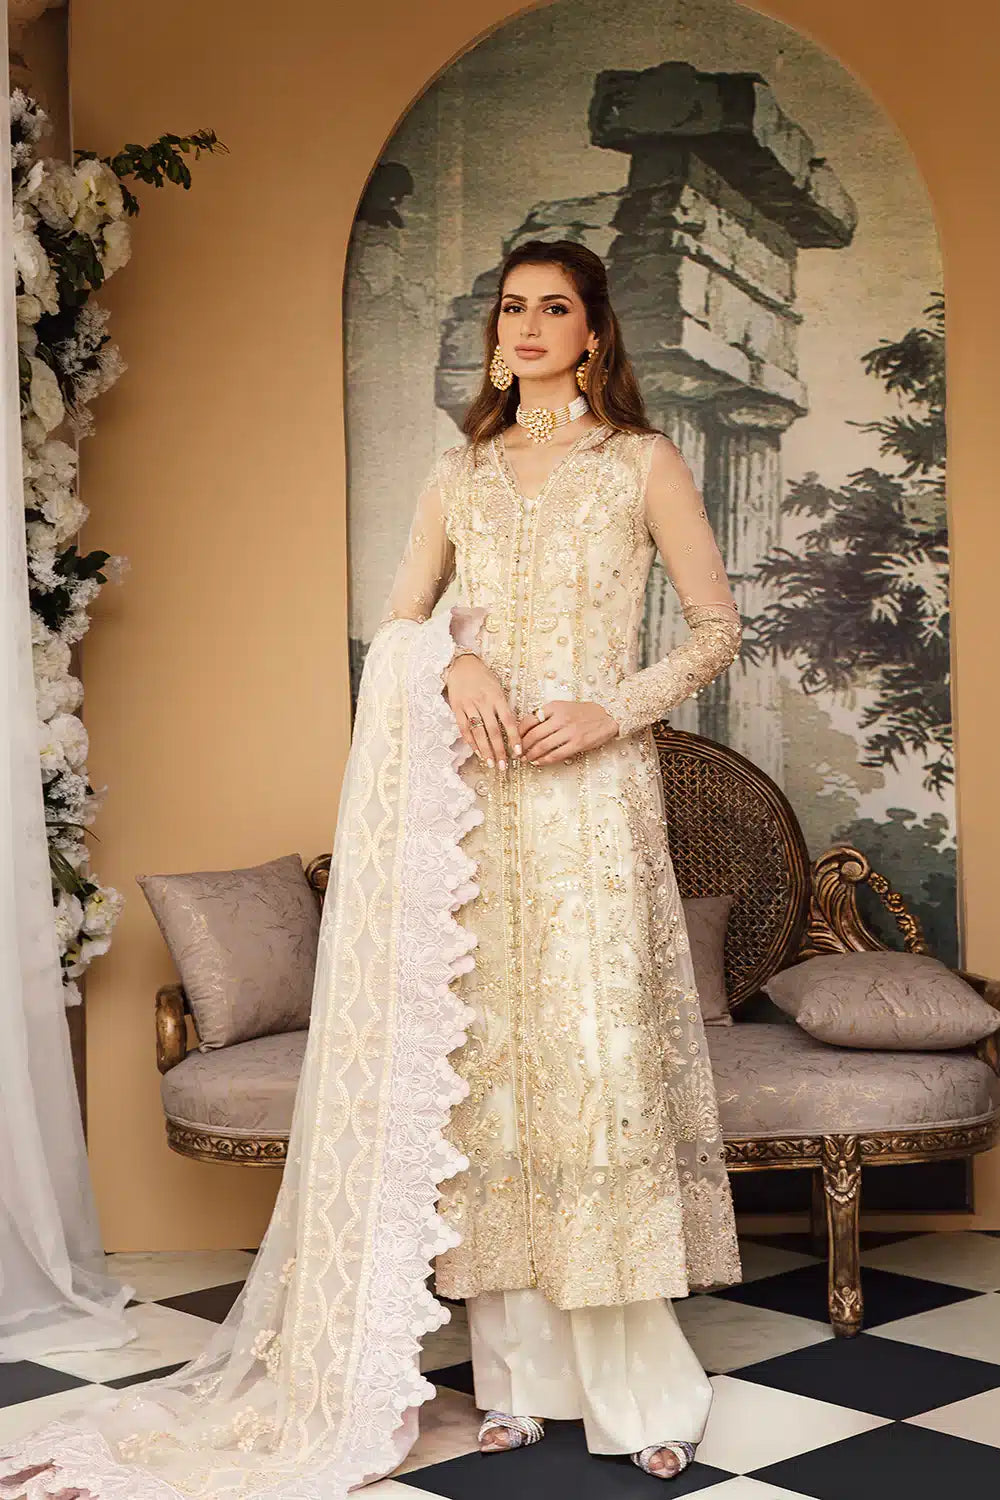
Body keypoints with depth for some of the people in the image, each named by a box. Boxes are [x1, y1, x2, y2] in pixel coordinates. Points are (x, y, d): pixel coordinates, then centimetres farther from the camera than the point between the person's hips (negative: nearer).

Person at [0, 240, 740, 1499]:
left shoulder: (643, 464, 6)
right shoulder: (458, 477, 15)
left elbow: (718, 627, 5)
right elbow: (394, 630, 16)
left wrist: (613, 710, -9)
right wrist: (454, 661, -6)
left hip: (594, 797, -3)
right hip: (475, 797, 3)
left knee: (600, 1055, -8)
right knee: (484, 1060, 2)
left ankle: (641, 1388, 3)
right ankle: (519, 1373, 13)